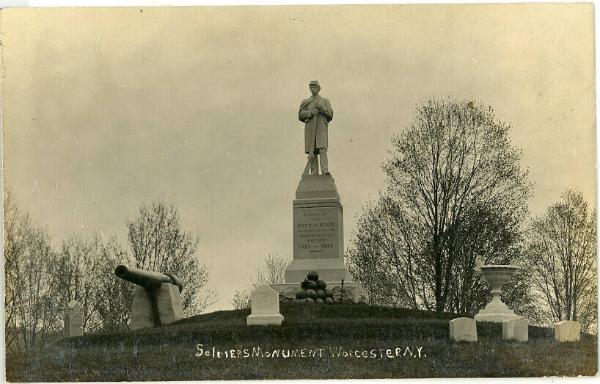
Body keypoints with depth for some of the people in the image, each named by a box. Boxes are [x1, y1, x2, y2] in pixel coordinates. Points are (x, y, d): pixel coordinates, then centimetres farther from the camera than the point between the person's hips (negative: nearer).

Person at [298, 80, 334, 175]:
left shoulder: (325, 101, 14)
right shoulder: (305, 102, 15)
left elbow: (330, 114, 0)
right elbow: (301, 115, 2)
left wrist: (321, 107, -16)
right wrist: (311, 112, -15)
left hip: (321, 129, -2)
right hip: (310, 129, 2)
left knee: (322, 149, -18)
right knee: (312, 152, -2)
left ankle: (325, 171, -28)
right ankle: (314, 173, -1)